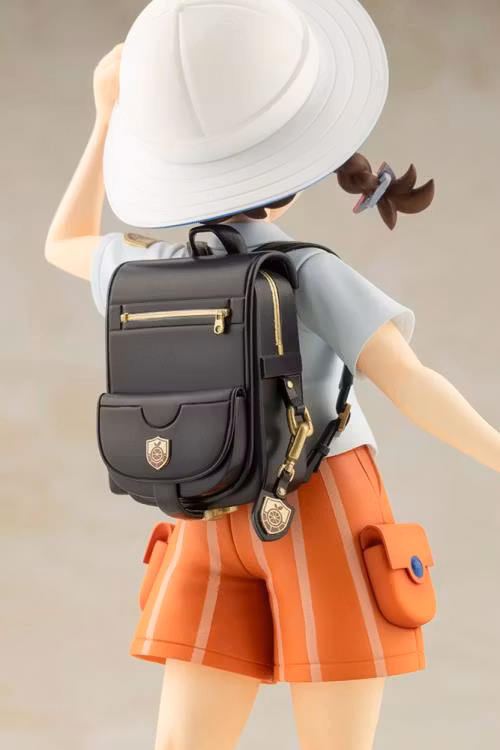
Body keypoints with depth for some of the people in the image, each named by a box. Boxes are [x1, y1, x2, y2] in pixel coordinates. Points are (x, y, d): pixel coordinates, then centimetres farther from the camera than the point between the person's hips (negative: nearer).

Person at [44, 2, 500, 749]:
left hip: (217, 533, 4)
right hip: (327, 519, -3)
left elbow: (65, 245, 21)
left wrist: (108, 114, 21)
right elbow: (411, 385, -22)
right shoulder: (304, 272, -16)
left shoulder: (138, 268, -1)